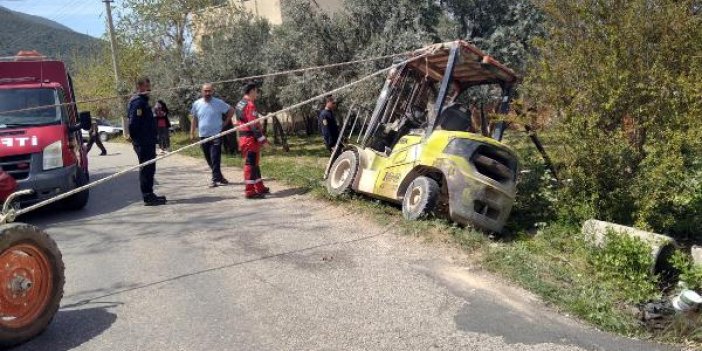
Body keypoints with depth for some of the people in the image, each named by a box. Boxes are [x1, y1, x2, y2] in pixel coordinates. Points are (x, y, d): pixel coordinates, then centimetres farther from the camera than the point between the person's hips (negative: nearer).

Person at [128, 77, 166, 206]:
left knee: (149, 169, 15)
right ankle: (148, 197, 0)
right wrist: (137, 140, -20)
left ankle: (149, 195, 24)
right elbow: (133, 124, -22)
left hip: (148, 142, 10)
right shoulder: (138, 102, -14)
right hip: (143, 143, -10)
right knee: (146, 169, -5)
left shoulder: (143, 101, 18)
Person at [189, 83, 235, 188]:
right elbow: (194, 119, 13)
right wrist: (192, 133, 10)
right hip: (203, 136, 4)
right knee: (209, 159, 10)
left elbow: (231, 110, 5)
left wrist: (225, 122, 0)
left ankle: (215, 179, -4)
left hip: (216, 135, -4)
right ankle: (219, 176, 23)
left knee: (215, 159, -9)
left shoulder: (219, 103, -5)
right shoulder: (197, 104, 5)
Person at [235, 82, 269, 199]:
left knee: (254, 163, 16)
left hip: (243, 137, 10)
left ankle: (260, 187, 25)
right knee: (250, 163, -7)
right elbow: (254, 124, -20)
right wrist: (262, 139, -17)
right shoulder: (250, 105, -15)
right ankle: (250, 191, -4)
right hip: (251, 138, -10)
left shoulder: (239, 104, 16)